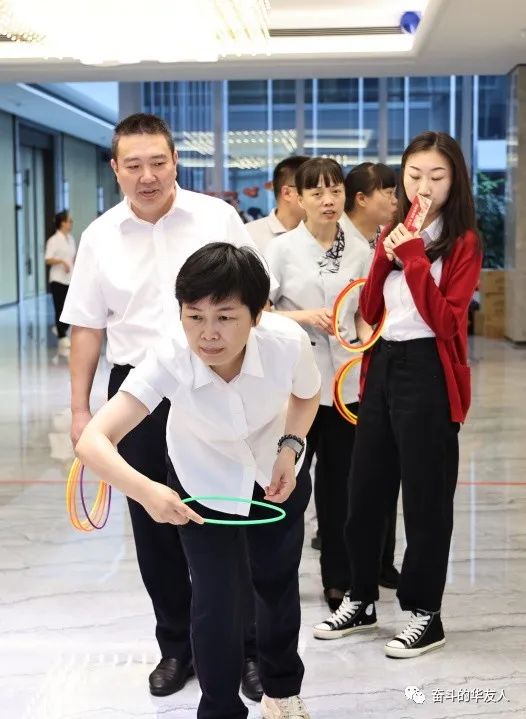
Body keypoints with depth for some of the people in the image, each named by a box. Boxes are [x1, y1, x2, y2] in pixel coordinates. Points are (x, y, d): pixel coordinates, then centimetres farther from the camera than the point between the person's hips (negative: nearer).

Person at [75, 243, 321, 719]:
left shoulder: (289, 342, -33)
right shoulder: (169, 362, -38)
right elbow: (93, 442, -46)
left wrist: (290, 447, -23)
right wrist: (144, 490, -62)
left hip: (276, 479, 2)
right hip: (203, 488, -2)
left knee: (278, 586, 19)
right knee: (217, 603, -8)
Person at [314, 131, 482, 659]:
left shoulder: (463, 242, -6)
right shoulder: (393, 234, 13)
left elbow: (445, 320, -16)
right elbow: (370, 312, 8)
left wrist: (415, 259, -19)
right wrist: (385, 259, -6)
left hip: (429, 374, -6)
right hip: (382, 367, 7)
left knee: (425, 497, 2)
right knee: (364, 491, 13)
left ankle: (425, 613, 16)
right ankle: (362, 599, 29)